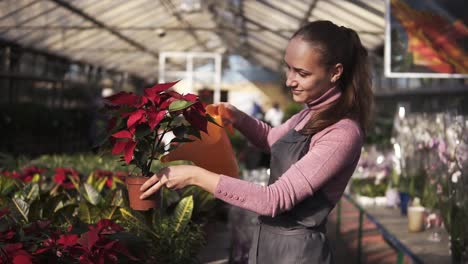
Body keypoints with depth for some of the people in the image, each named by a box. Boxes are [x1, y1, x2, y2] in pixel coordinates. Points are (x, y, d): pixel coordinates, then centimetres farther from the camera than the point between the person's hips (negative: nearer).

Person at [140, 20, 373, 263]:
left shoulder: (343, 133, -24)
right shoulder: (314, 113, 3)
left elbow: (274, 199, -27)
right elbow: (273, 139, 22)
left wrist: (196, 176, -27)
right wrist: (237, 118, 2)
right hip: (268, 240, 8)